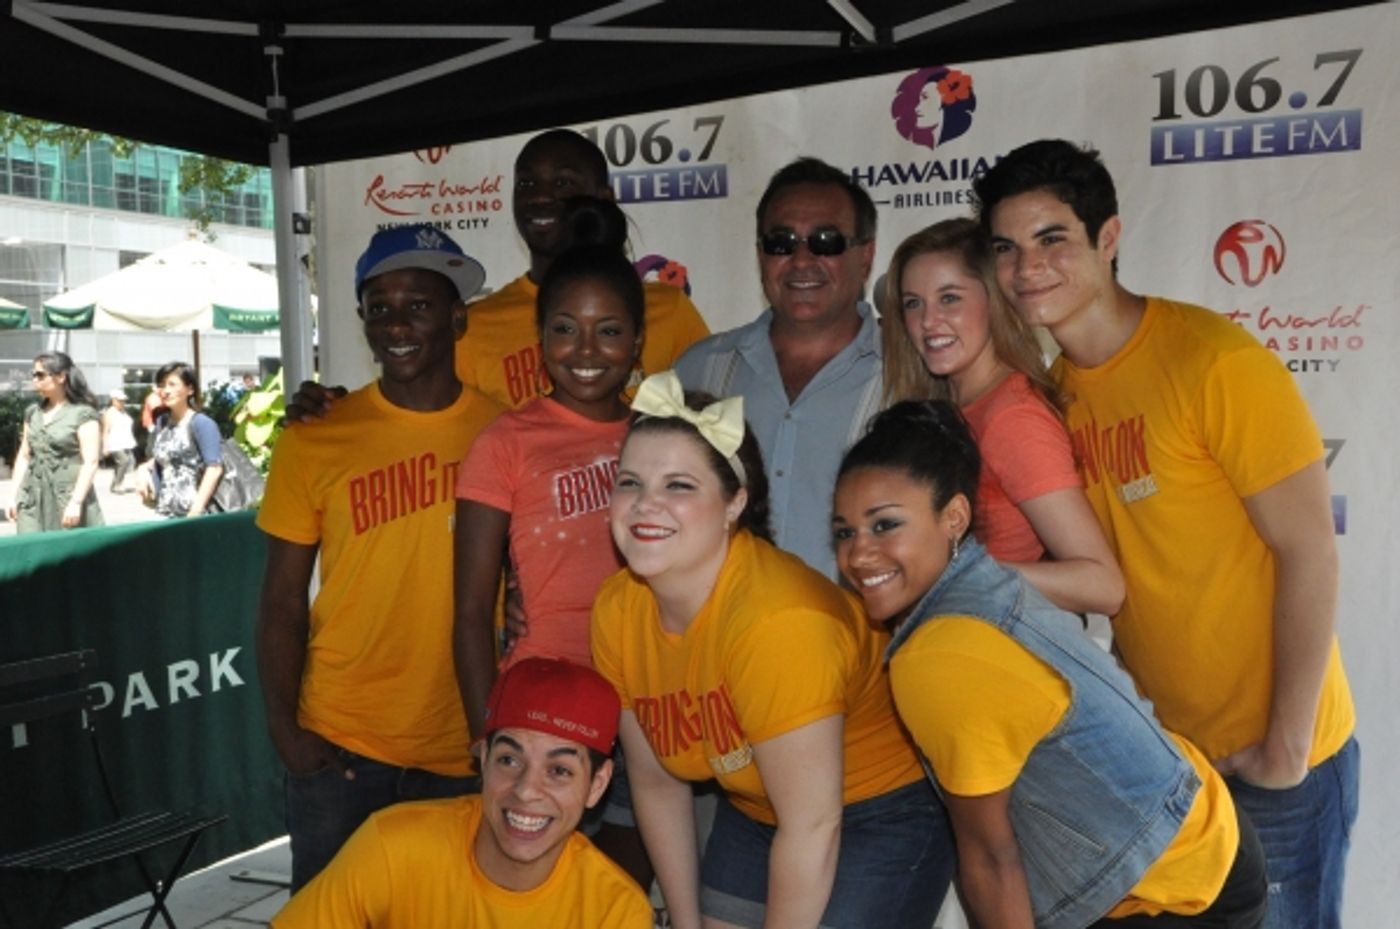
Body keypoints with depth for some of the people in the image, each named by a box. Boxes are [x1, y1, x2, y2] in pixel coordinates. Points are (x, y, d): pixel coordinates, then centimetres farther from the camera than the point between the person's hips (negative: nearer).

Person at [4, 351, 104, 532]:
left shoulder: (83, 414, -6)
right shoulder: (32, 413, 13)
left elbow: (90, 462, -11)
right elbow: (23, 456, 17)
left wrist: (76, 502, -18)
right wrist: (14, 496, 11)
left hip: (68, 498, -5)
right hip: (32, 499, 5)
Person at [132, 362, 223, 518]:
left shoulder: (201, 424, -8)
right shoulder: (161, 422, 13)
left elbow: (215, 468, -15)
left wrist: (195, 512, -21)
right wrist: (144, 468, 4)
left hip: (189, 512, -7)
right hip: (163, 512, 7)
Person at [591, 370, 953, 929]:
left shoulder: (775, 621, -33)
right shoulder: (617, 610, -12)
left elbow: (812, 828, -26)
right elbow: (655, 781, 0)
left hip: (880, 816, -6)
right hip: (753, 813, 6)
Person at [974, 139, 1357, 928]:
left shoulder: (1215, 362, -19)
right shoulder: (1052, 390, -1)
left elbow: (1310, 554, -17)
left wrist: (1286, 745, -14)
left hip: (1269, 752, -5)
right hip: (1159, 745, 6)